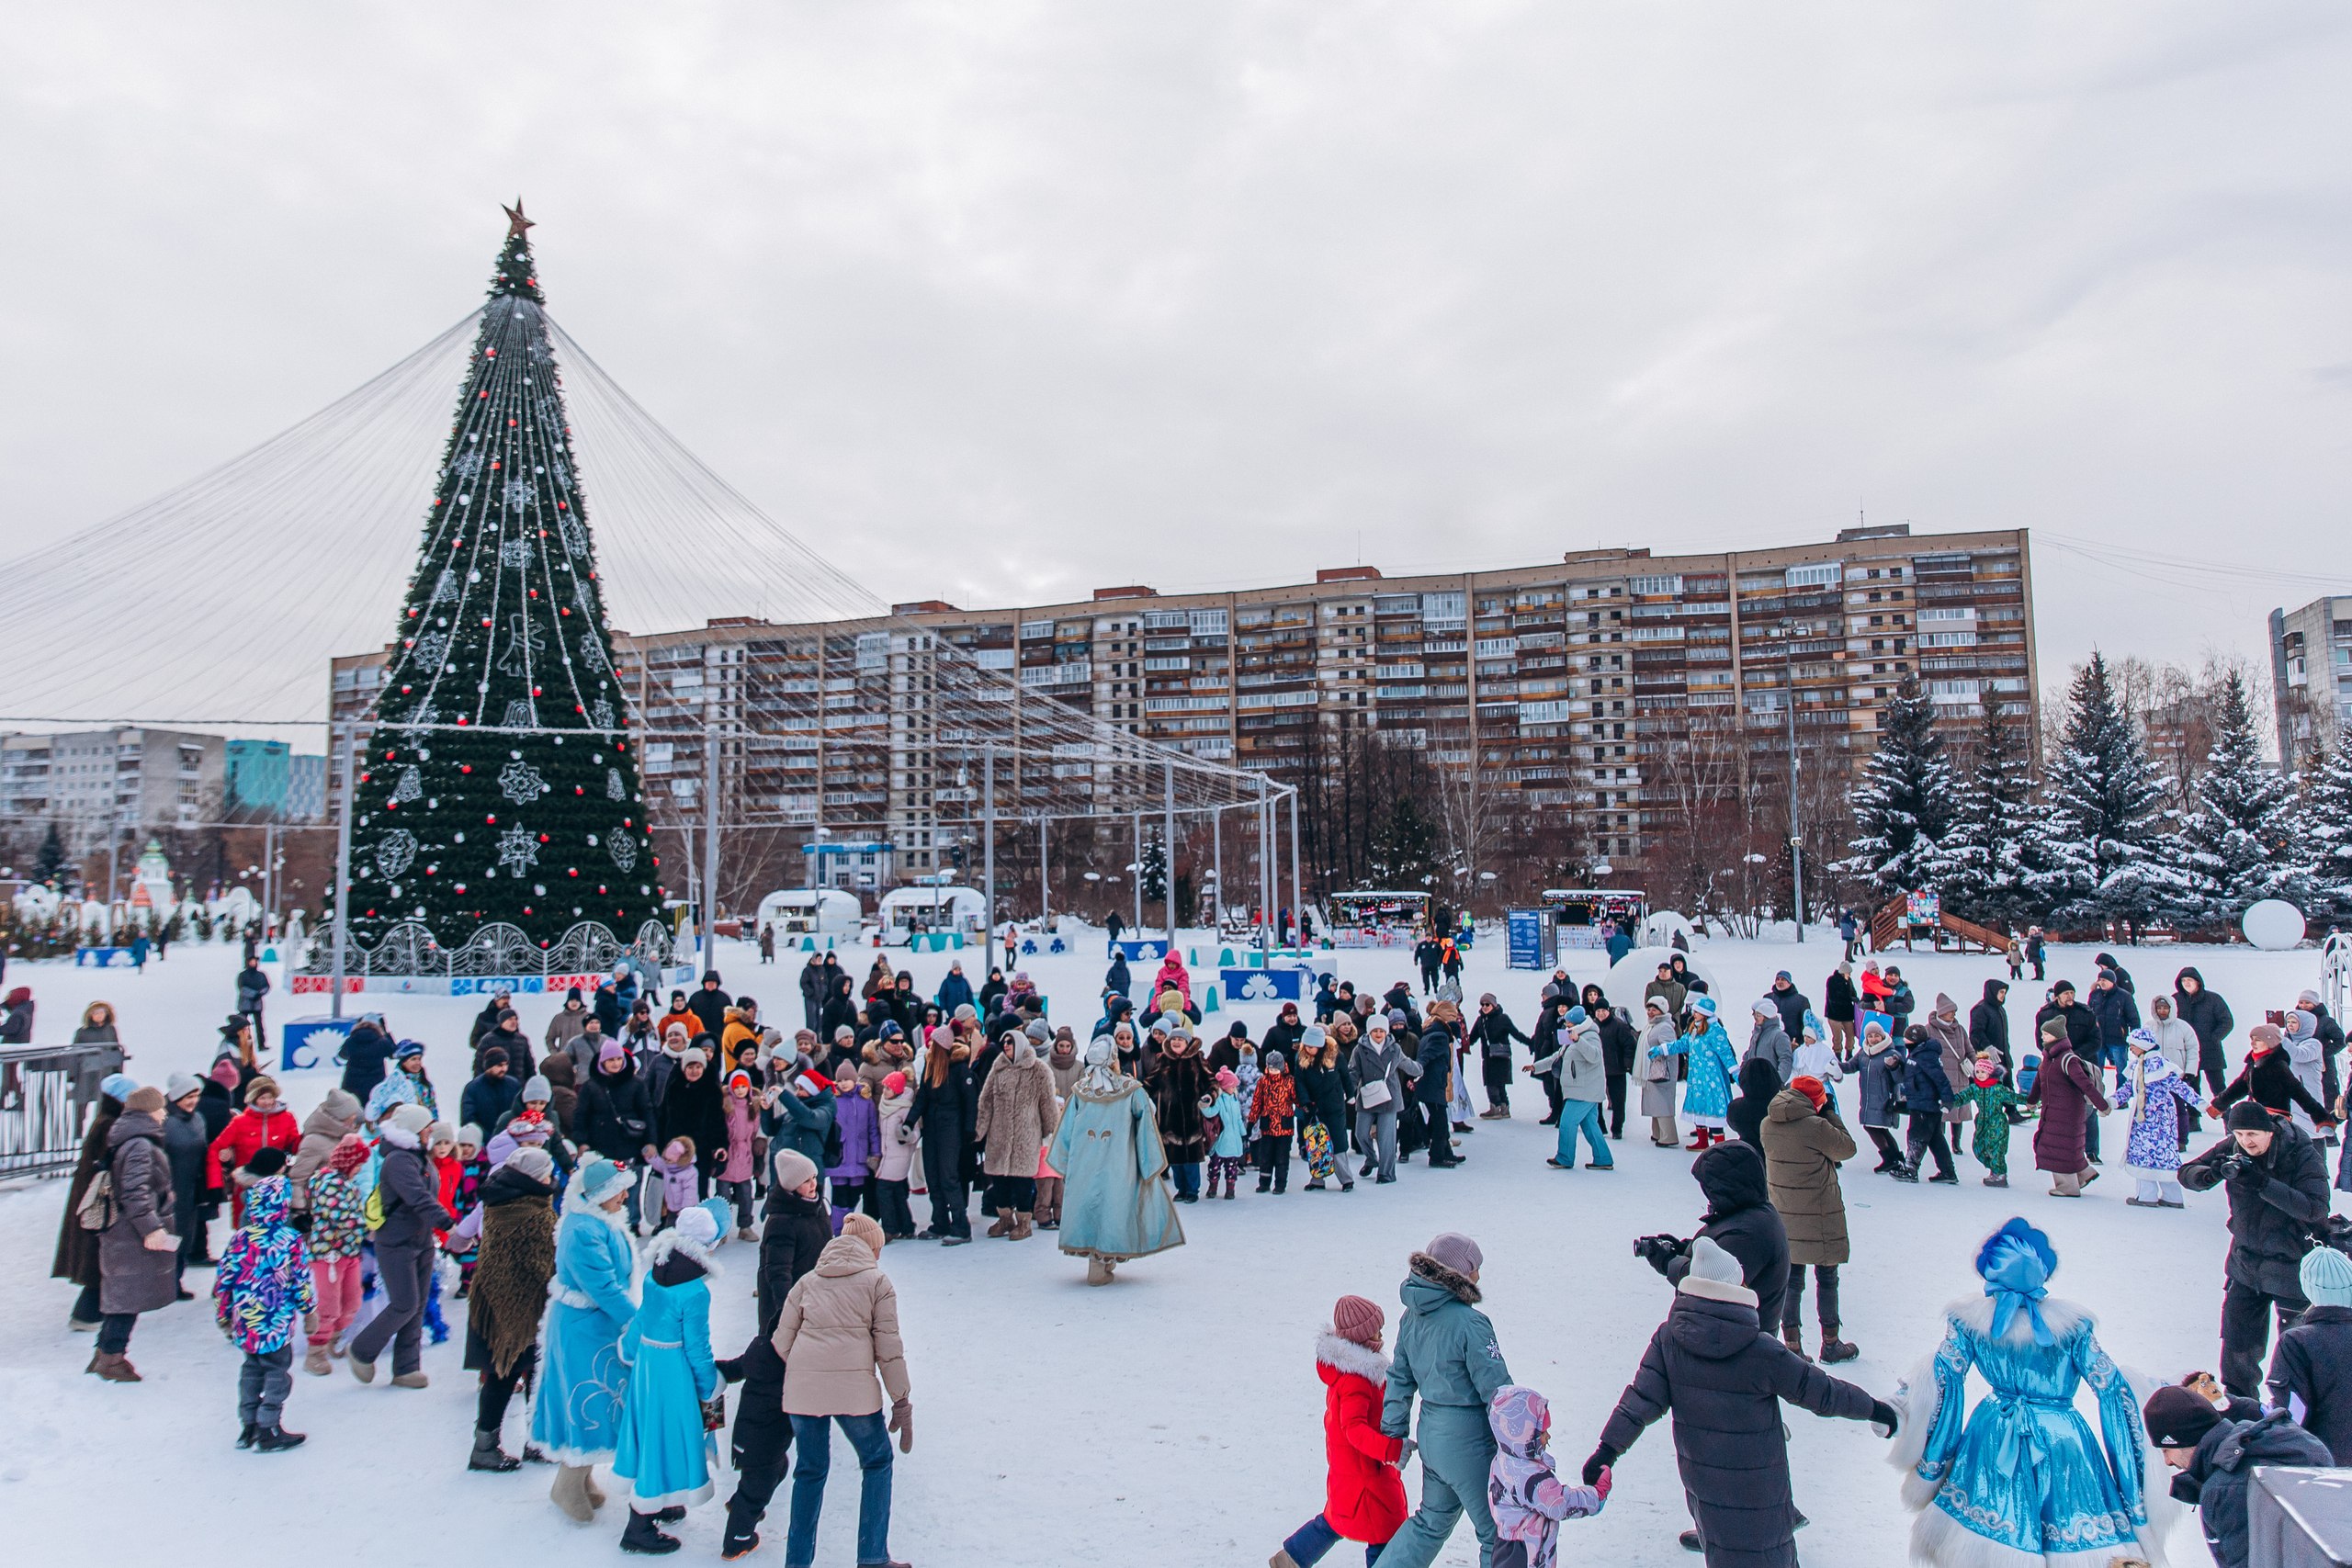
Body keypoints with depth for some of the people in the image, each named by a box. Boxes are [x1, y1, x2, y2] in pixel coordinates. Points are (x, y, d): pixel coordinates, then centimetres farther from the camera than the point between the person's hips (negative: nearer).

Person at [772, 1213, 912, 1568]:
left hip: (801, 1387, 3)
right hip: (853, 1386, -3)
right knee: (877, 1462, 15)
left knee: (811, 1470, 19)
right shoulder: (877, 1281, 10)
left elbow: (782, 1339, 13)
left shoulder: (808, 1280, 20)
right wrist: (902, 1402, 7)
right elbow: (888, 1346, 4)